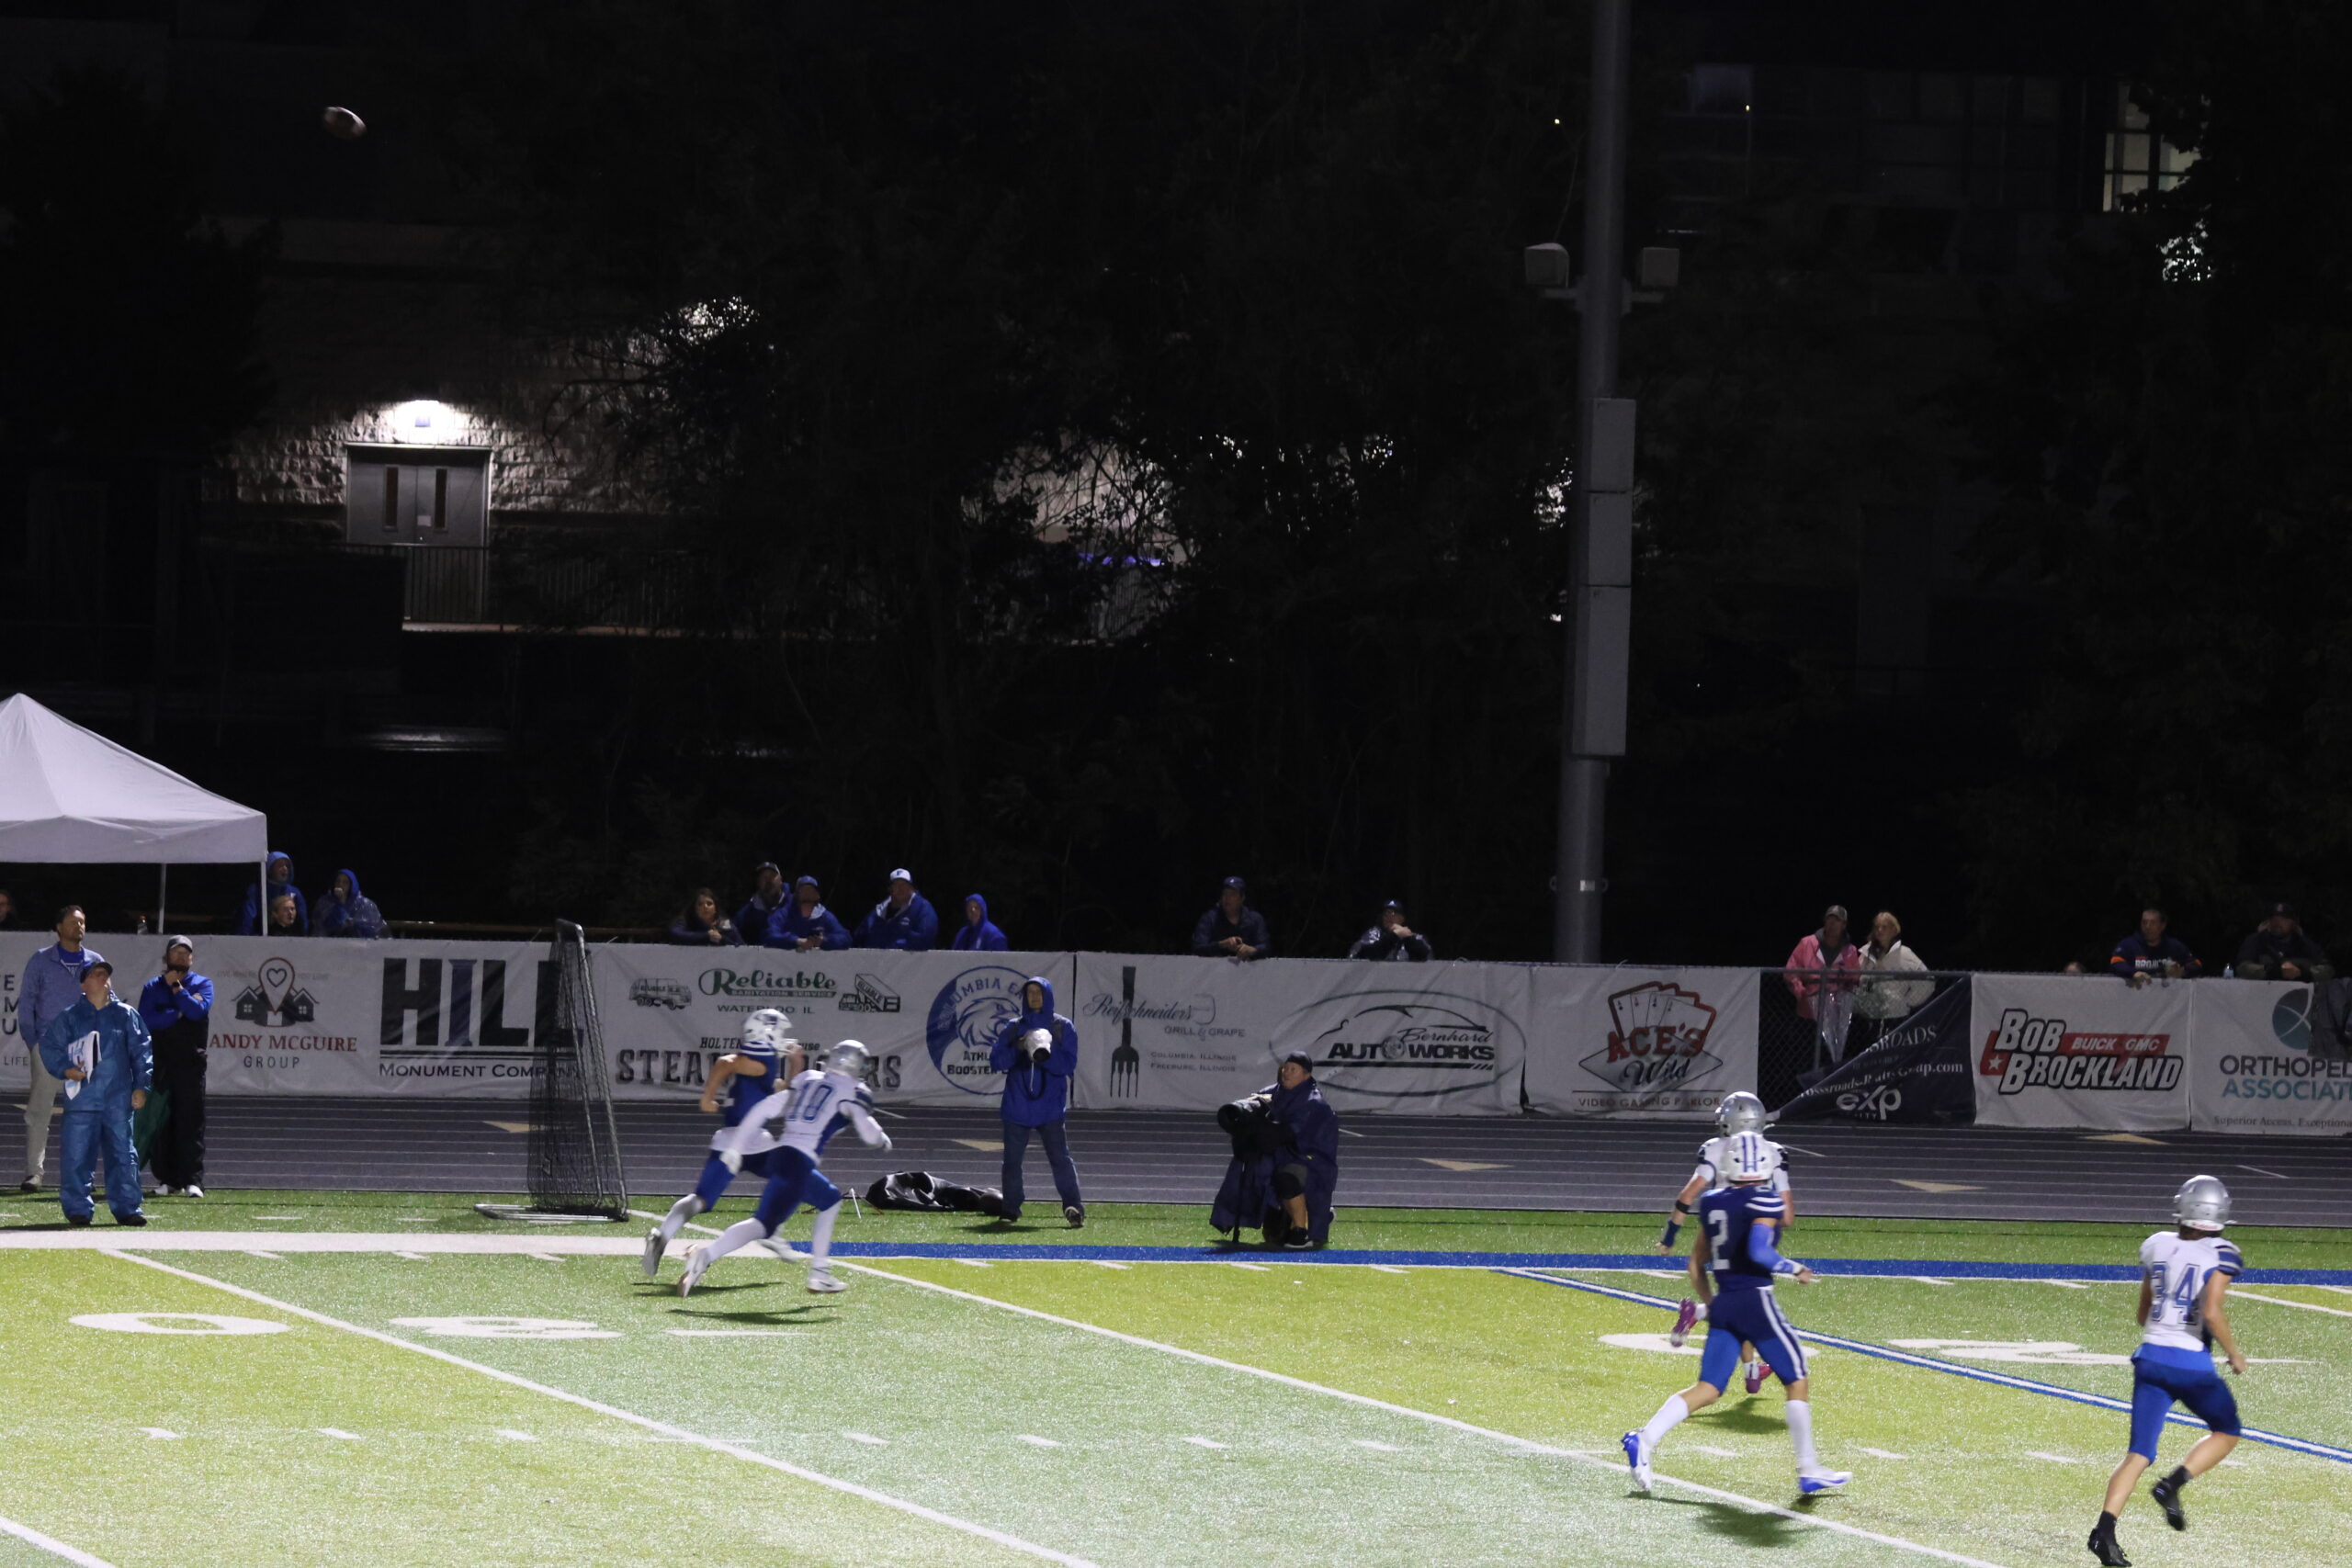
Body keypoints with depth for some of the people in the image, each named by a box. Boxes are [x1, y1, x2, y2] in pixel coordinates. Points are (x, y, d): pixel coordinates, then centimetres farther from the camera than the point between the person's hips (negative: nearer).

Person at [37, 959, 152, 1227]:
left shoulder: (127, 1015, 8)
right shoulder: (70, 1017, 6)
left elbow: (141, 1051, 9)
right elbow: (50, 1046, 9)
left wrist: (141, 1086, 2)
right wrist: (64, 1069, -7)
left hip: (118, 1100, 1)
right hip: (81, 1101, -1)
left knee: (123, 1154, 2)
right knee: (76, 1155, -3)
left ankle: (126, 1207, 7)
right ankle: (77, 1209, 4)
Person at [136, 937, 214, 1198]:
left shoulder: (202, 985, 11)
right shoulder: (152, 987, 12)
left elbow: (198, 1010, -10)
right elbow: (146, 1019, -5)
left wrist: (176, 987, -3)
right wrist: (179, 1013, -8)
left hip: (191, 1062, -1)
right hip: (159, 1063, 1)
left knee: (191, 1121, -7)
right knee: (159, 1122, 0)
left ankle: (192, 1180, -11)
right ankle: (166, 1179, 6)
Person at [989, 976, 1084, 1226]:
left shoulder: (1063, 1027, 4)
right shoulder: (1013, 1028, 9)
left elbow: (1068, 1064, -3)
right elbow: (996, 1062, 3)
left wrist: (1046, 1056, -20)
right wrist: (1017, 1049, -14)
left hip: (1051, 1107, -2)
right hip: (1017, 1106, 2)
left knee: (1060, 1157, -11)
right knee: (1012, 1159, 4)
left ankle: (1073, 1207, -14)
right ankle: (1011, 1210, 13)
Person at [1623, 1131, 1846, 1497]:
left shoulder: (1712, 1203, 12)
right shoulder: (1765, 1202, -8)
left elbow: (1697, 1264, 18)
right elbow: (1757, 1251, -23)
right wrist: (1793, 1270, -7)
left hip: (1722, 1303, 6)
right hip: (1756, 1301, -6)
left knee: (1707, 1390, 5)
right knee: (1797, 1383, 7)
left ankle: (1645, 1440, -13)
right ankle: (1809, 1471, 7)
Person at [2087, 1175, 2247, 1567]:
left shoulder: (2156, 1246, 8)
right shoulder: (2221, 1254, -8)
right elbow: (2212, 1313, -18)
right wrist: (2234, 1353, -2)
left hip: (2150, 1358, 4)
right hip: (2192, 1364, -4)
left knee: (2139, 1453, 5)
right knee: (2226, 1432, 20)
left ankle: (2104, 1530, -11)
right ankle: (2173, 1484, -3)